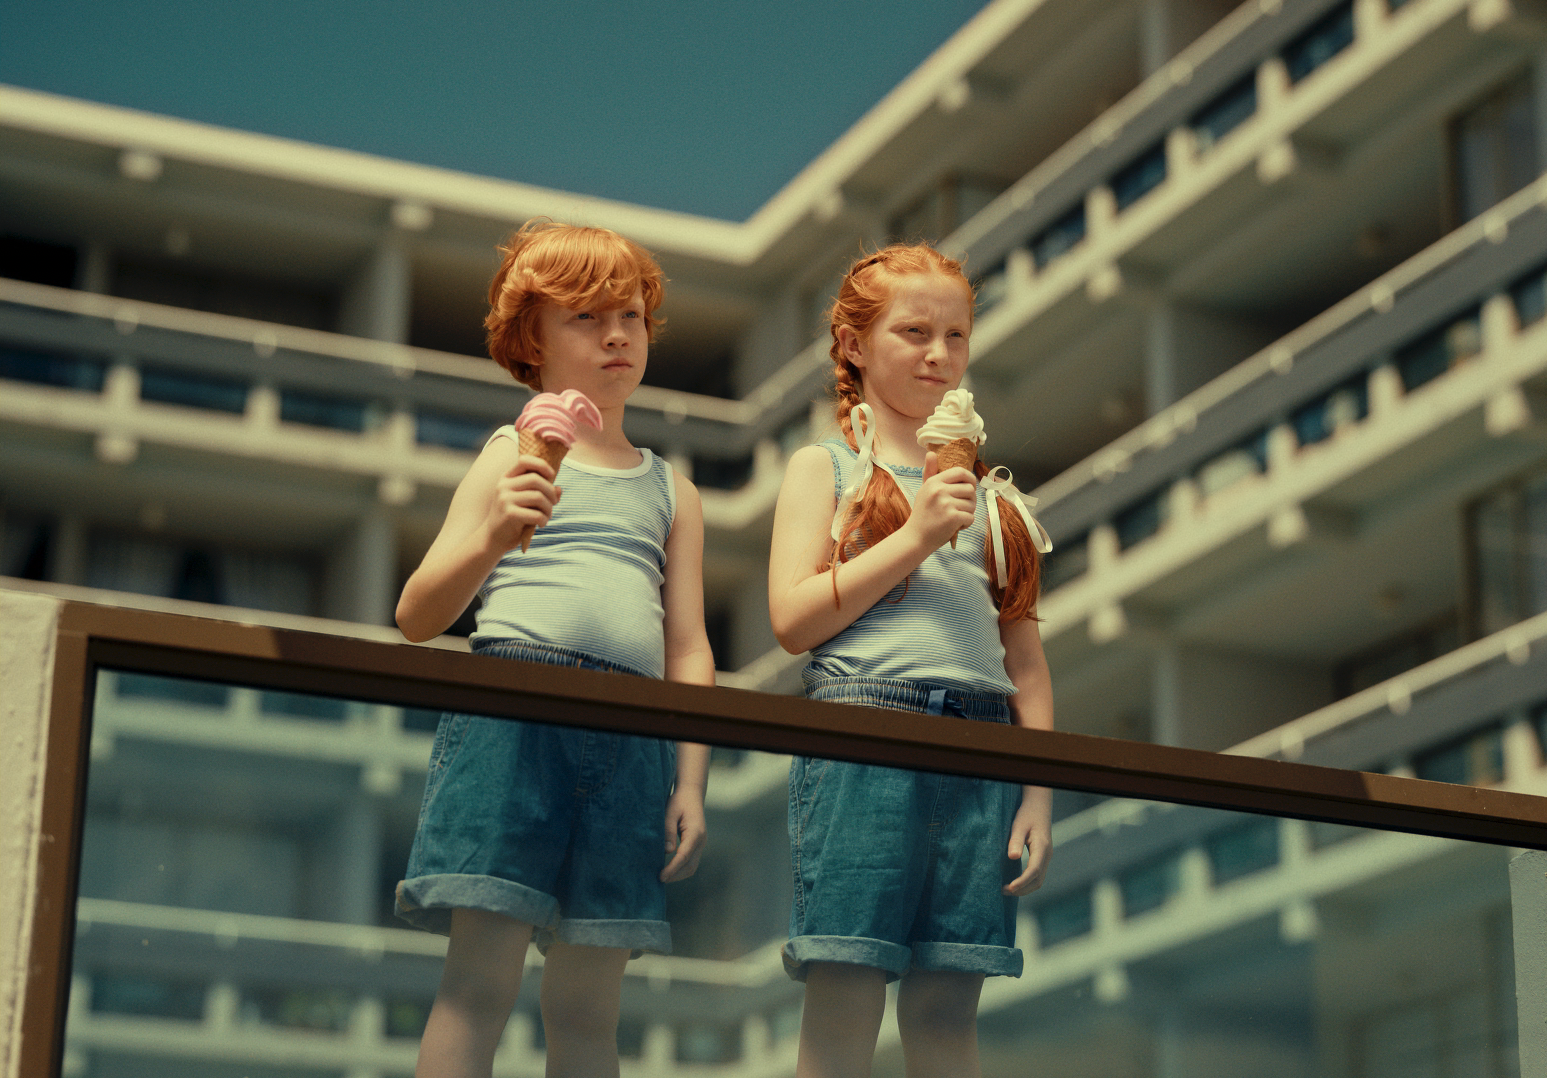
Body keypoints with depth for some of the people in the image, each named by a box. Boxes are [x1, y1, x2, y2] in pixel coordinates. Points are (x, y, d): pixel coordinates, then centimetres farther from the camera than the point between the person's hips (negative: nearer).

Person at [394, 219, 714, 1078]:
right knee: (482, 975, -14)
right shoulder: (516, 458, 11)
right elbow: (415, 619, 4)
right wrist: (492, 538, -15)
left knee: (588, 1007, 2)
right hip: (513, 704, -4)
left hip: (632, 732, 4)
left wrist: (689, 783, 7)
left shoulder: (670, 489, 23)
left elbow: (689, 652, 19)